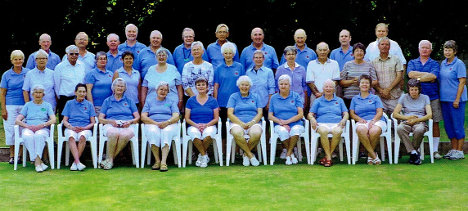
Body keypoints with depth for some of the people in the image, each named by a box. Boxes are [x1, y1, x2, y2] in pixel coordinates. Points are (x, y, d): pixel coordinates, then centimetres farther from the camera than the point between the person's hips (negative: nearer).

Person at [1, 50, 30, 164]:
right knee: (11, 129, 1)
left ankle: (20, 154, 7)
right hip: (10, 106, 0)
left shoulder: (28, 73, 6)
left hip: (24, 105, 0)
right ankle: (12, 155, 11)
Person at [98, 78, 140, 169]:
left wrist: (130, 122, -7)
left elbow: (137, 117, 15)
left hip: (127, 126, 0)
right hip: (111, 126, 0)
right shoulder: (107, 101, 22)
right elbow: (100, 119, 12)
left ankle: (109, 159, -26)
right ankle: (110, 158, -25)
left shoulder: (129, 101, 24)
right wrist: (111, 121, -8)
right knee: (114, 133, -38)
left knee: (125, 135, -37)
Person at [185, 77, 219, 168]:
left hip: (209, 126, 0)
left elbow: (216, 118, 7)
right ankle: (204, 155, -16)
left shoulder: (213, 101, 11)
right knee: (194, 134, -37)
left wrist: (206, 125, -11)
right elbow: (187, 118, 7)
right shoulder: (191, 101, 11)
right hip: (194, 126, 0)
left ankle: (201, 155, -12)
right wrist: (196, 125, -12)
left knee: (208, 134, -37)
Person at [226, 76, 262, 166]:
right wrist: (242, 124, -11)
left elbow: (260, 113, 10)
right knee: (237, 133, -38)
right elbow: (230, 114, 3)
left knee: (257, 133, -36)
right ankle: (250, 155, -21)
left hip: (253, 123, 1)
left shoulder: (255, 97, 20)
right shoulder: (233, 97, 14)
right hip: (238, 123, -1)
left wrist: (252, 122, -10)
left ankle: (246, 154, -12)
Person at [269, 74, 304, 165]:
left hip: (295, 124, 0)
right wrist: (280, 122, -10)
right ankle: (292, 153, -14)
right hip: (280, 125, 1)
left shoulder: (296, 96, 11)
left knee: (296, 130, -36)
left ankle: (288, 154, -19)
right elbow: (270, 116, 9)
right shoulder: (274, 98, 15)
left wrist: (287, 121, -10)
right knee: (283, 132, -35)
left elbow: (300, 114, 2)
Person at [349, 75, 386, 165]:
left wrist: (373, 121, -13)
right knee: (361, 130, -39)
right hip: (362, 122, 1)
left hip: (376, 121, -1)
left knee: (374, 131, -39)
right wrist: (359, 119, -8)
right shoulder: (355, 99, 24)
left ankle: (369, 155, -14)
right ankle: (374, 156, -30)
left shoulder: (375, 98, 20)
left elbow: (380, 112, 7)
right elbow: (352, 113, 14)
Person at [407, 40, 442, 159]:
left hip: (432, 97, 0)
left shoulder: (435, 64, 9)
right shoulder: (412, 63, 14)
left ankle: (435, 150, 5)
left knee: (435, 123, -1)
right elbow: (410, 74, -7)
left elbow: (433, 76, -10)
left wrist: (418, 78, -9)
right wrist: (427, 75, -9)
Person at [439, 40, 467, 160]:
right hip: (444, 99, 7)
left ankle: (460, 151, 4)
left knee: (458, 125, -2)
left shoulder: (459, 64, -8)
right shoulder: (443, 63, 13)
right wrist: (440, 96, 11)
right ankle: (453, 149, 20)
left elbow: (462, 82, -11)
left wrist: (457, 99, -17)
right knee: (448, 125, 11)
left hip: (455, 99, -7)